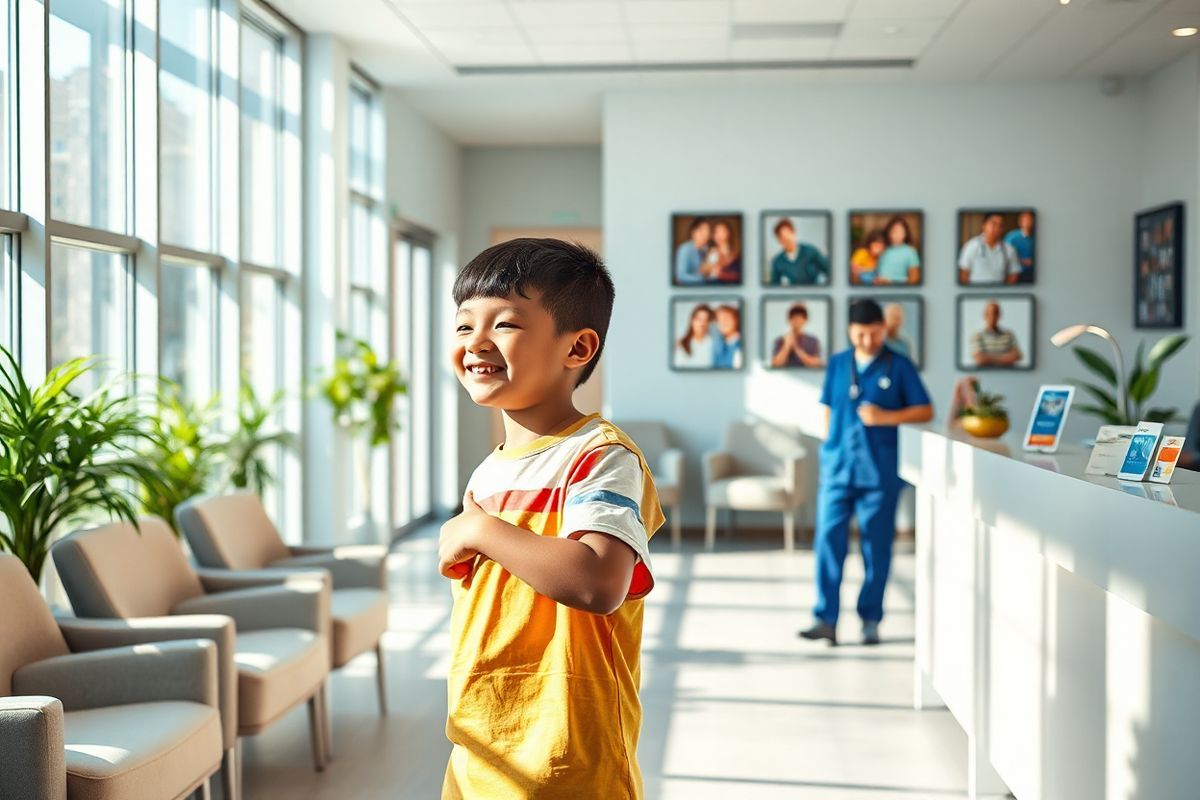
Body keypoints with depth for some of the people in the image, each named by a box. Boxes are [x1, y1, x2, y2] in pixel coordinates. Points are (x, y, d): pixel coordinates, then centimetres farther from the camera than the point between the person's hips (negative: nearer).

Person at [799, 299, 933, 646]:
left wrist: (886, 417, -13)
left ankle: (870, 620, 14)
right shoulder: (837, 363, 9)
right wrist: (829, 451, 12)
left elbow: (925, 411, 1)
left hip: (879, 471, -2)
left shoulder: (899, 366, 1)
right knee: (828, 542, -5)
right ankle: (826, 619, -1)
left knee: (877, 547, 4)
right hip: (837, 468, 2)